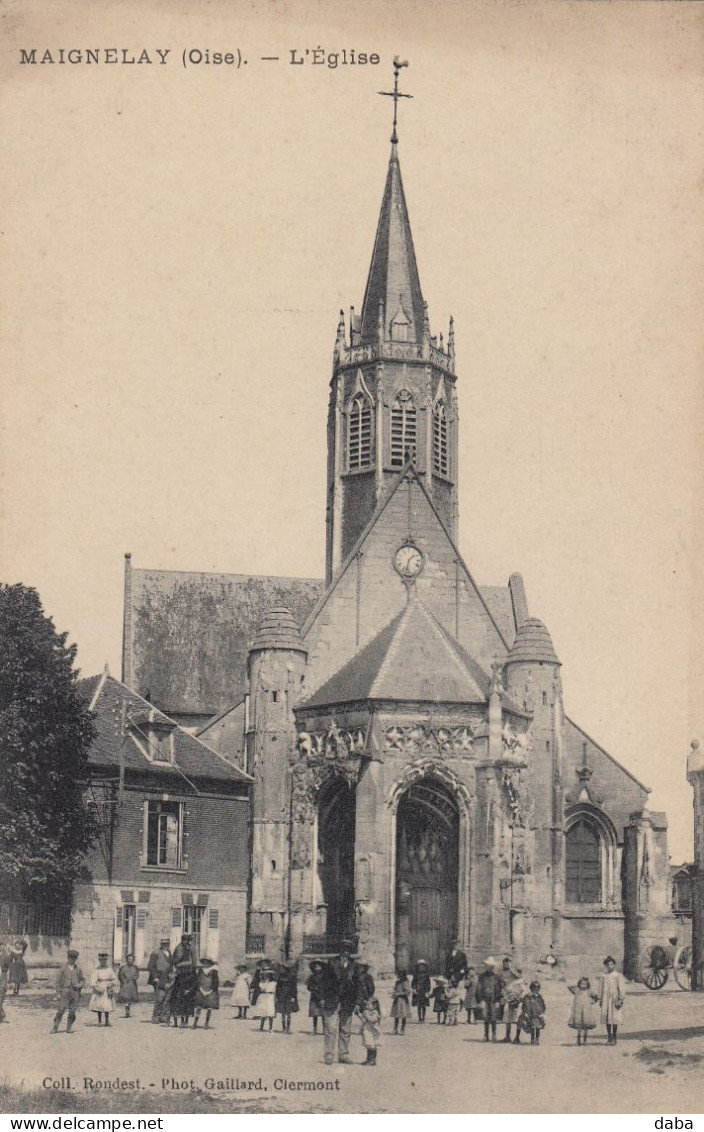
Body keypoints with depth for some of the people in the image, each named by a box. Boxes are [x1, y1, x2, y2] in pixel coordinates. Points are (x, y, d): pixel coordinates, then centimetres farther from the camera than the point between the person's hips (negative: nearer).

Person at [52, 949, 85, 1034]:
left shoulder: (78, 969, 11)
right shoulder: (63, 968, 2)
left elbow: (83, 979, 19)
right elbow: (58, 980, 1)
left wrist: (80, 985, -4)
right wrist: (58, 993, -5)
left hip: (75, 991, 3)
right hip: (65, 991, -3)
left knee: (72, 1011, 2)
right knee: (61, 1009, -9)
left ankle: (69, 1027, 12)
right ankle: (55, 1027, -5)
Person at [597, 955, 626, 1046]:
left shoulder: (618, 975, -2)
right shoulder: (603, 976, 8)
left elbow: (622, 988, -4)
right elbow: (600, 988, 12)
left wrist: (621, 999, -10)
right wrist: (600, 999, 9)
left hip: (615, 1000, -3)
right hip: (605, 999, 3)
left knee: (615, 1019, -3)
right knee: (607, 1018, 3)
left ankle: (614, 1038, 8)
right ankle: (609, 1037, 12)